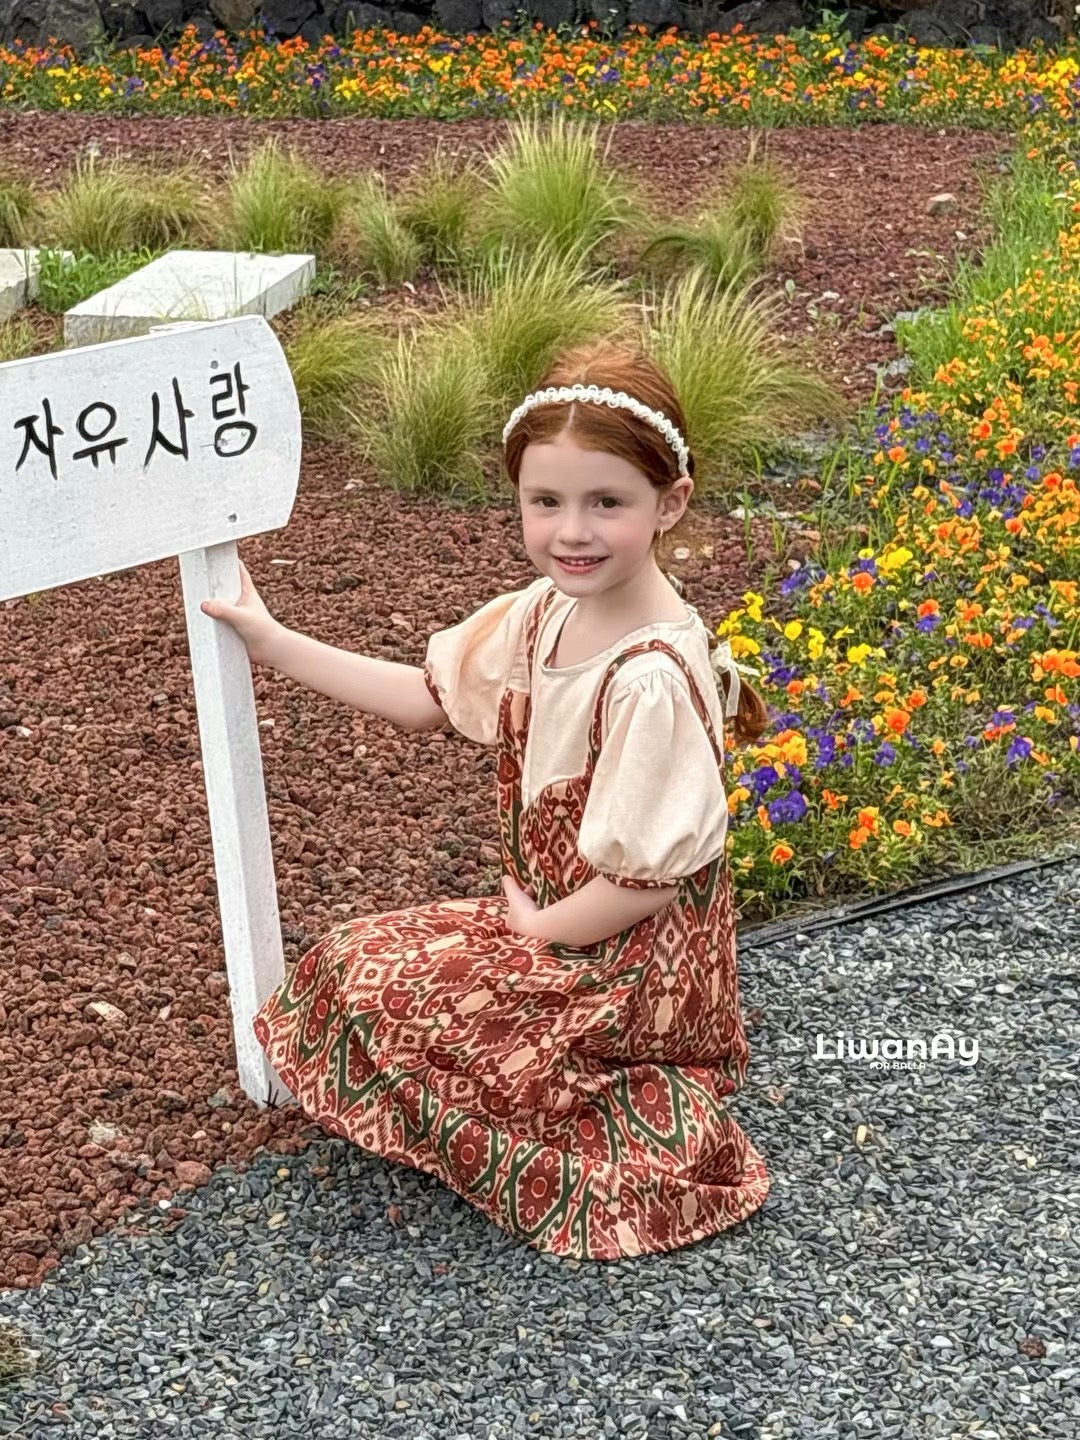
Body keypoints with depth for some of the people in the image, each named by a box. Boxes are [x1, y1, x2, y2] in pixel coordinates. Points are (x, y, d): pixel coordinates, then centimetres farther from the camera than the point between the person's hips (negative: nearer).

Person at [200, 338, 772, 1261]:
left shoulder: (652, 679, -31)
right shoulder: (544, 612, -5)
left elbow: (648, 879, -26)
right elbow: (428, 697, 10)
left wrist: (539, 928, -10)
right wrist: (271, 641, 7)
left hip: (624, 967, -9)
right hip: (547, 914, 9)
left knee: (363, 986, -4)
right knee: (360, 962, 13)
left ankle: (635, 1135, 2)